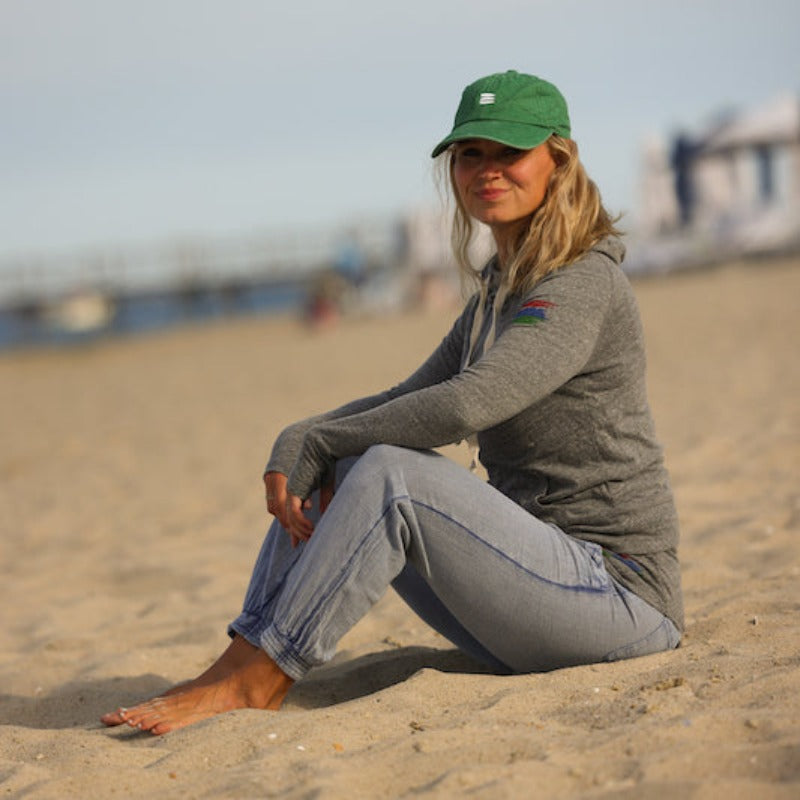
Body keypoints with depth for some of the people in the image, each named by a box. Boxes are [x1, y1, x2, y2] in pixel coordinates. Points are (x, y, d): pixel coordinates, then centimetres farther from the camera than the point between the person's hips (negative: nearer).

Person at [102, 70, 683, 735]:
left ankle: (246, 681, -20)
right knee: (324, 474, -2)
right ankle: (252, 669, -13)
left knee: (389, 474, -26)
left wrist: (316, 444, -15)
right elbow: (406, 402, 15)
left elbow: (466, 404, -26)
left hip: (620, 592, -9)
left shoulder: (586, 283, -14)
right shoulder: (500, 288, 15)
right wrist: (296, 443, -5)